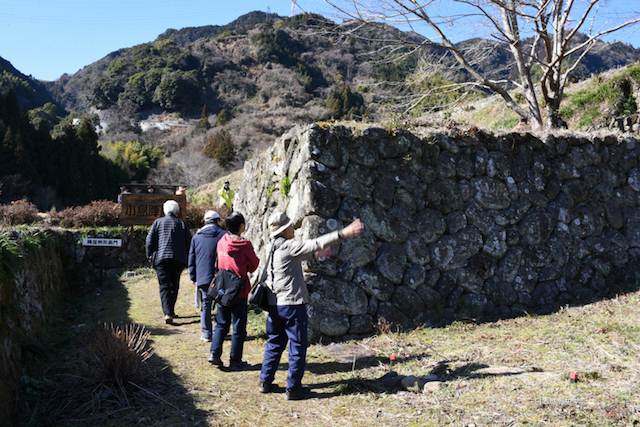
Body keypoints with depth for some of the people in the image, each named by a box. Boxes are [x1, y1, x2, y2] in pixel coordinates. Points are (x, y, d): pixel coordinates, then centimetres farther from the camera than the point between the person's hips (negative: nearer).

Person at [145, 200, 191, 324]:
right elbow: (189, 243, 6)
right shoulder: (182, 223, 9)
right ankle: (170, 310, 23)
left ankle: (168, 313, -15)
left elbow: (149, 241, 2)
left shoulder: (158, 222, 7)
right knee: (174, 285, 15)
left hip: (161, 258, -1)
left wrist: (150, 256, 12)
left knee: (164, 286, -2)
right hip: (179, 259, 1)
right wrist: (186, 258, 15)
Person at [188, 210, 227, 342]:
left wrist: (193, 278, 17)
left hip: (202, 277, 2)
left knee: (205, 304, 7)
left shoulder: (196, 237, 10)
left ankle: (206, 334, 9)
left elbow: (191, 259, 12)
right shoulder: (224, 235, 0)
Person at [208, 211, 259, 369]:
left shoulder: (221, 242, 1)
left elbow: (218, 264, 11)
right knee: (239, 327, 7)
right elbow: (254, 265, -1)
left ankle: (214, 352, 5)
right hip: (239, 291, -4)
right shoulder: (245, 245, -13)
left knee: (221, 324, 17)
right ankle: (235, 360, 12)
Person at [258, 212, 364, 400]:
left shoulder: (272, 248, 10)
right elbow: (315, 243, -20)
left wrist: (315, 254, 37)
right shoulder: (288, 246, -15)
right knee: (298, 345, 3)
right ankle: (293, 388, 8)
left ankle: (265, 381, 25)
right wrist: (343, 233, -20)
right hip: (292, 303, -8)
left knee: (274, 342, 19)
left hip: (274, 304, 8)